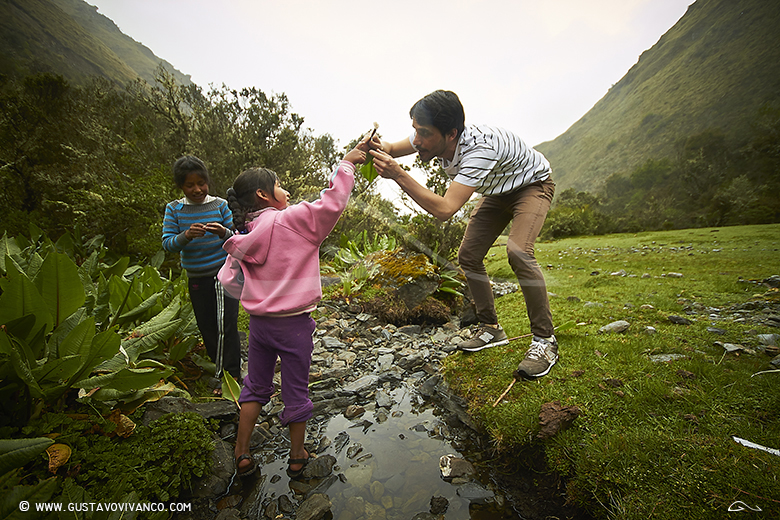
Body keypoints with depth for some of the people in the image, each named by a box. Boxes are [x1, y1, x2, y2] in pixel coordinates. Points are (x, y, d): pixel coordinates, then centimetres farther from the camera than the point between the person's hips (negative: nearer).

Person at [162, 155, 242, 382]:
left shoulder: (220, 205, -2)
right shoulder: (174, 209, 2)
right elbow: (167, 243, -5)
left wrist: (224, 233, -24)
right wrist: (186, 236, -26)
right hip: (196, 278, 3)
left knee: (226, 326, -4)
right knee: (206, 327, 13)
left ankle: (231, 374, 10)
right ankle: (218, 366, 32)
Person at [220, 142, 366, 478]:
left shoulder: (243, 236, 1)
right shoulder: (291, 221, -16)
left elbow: (228, 279, 4)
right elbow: (331, 204, -20)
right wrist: (347, 163, -10)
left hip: (258, 322, 5)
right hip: (293, 324, -5)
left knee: (256, 386, 23)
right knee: (296, 391, 13)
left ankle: (242, 455, 33)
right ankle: (297, 457, 31)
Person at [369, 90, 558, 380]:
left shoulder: (481, 148, -42)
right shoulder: (435, 138, -20)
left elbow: (444, 210, -50)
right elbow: (392, 148, -5)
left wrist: (398, 174, -52)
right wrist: (379, 148, -29)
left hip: (533, 186, -7)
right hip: (498, 192, 8)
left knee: (518, 252, -30)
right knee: (468, 256, -3)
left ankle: (544, 340, -14)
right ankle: (491, 329, 11)